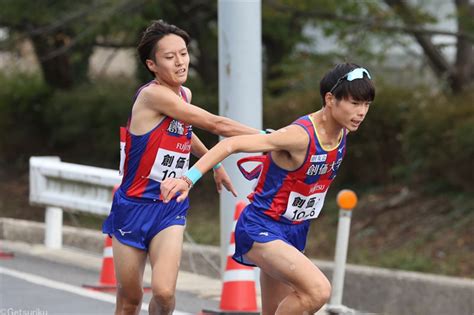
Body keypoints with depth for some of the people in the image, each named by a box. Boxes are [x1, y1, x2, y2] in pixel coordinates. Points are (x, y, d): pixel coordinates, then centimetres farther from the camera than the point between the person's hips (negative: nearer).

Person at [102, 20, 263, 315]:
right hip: (134, 205, -5)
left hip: (170, 209, 5)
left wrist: (214, 163, 33)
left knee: (164, 291, -18)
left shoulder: (184, 95, 5)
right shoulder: (153, 94, -20)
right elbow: (216, 124, -20)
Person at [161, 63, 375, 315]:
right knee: (318, 290, -29)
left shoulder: (341, 132, 0)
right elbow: (232, 144, -29)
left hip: (293, 234, 9)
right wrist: (188, 179, -38)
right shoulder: (299, 136, -25)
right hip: (261, 230, -9)